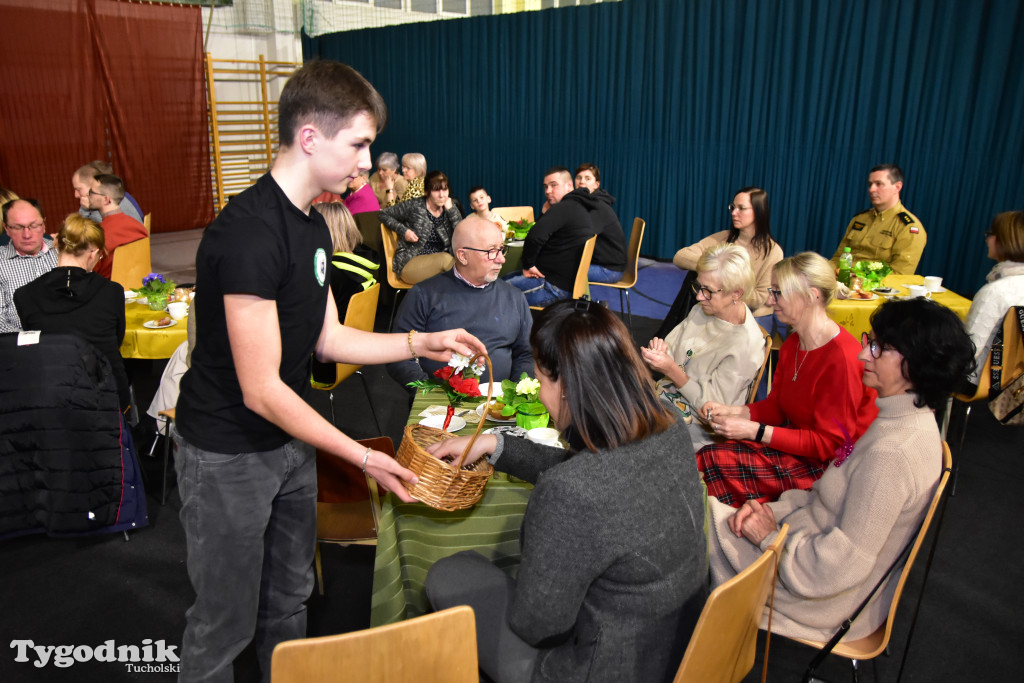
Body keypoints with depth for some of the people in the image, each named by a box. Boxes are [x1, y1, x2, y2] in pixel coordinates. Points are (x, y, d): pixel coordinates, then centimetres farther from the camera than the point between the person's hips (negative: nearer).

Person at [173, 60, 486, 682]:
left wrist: (420, 343, 0)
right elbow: (261, 390, -26)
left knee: (290, 596, 23)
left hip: (290, 440, 9)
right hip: (228, 457, -8)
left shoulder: (313, 225, 4)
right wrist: (363, 457, -22)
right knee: (226, 624, 10)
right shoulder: (250, 233, -27)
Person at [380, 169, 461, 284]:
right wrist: (403, 230, -8)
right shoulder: (415, 206, -1)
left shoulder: (449, 209, 9)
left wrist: (450, 209, -7)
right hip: (409, 263, -3)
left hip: (440, 261, 3)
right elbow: (384, 214, 7)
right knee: (445, 258, -33)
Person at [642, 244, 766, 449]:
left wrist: (671, 370, -25)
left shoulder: (745, 345, -19)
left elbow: (713, 406, -17)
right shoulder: (701, 311, 3)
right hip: (664, 394, 7)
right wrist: (661, 350, -14)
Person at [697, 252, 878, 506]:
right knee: (707, 455, -14)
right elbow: (775, 406, 12)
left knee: (715, 460, -21)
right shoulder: (792, 344, 6)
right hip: (799, 444, 8)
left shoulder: (842, 358, -24)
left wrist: (754, 431, -24)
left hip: (828, 465, -8)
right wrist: (731, 411, -7)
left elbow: (829, 444, -21)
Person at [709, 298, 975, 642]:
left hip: (829, 599, -9)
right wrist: (773, 511, -3)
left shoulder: (891, 453, -32)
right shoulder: (911, 420, -1)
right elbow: (836, 497, 8)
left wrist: (770, 537, -15)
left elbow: (843, 565, -29)